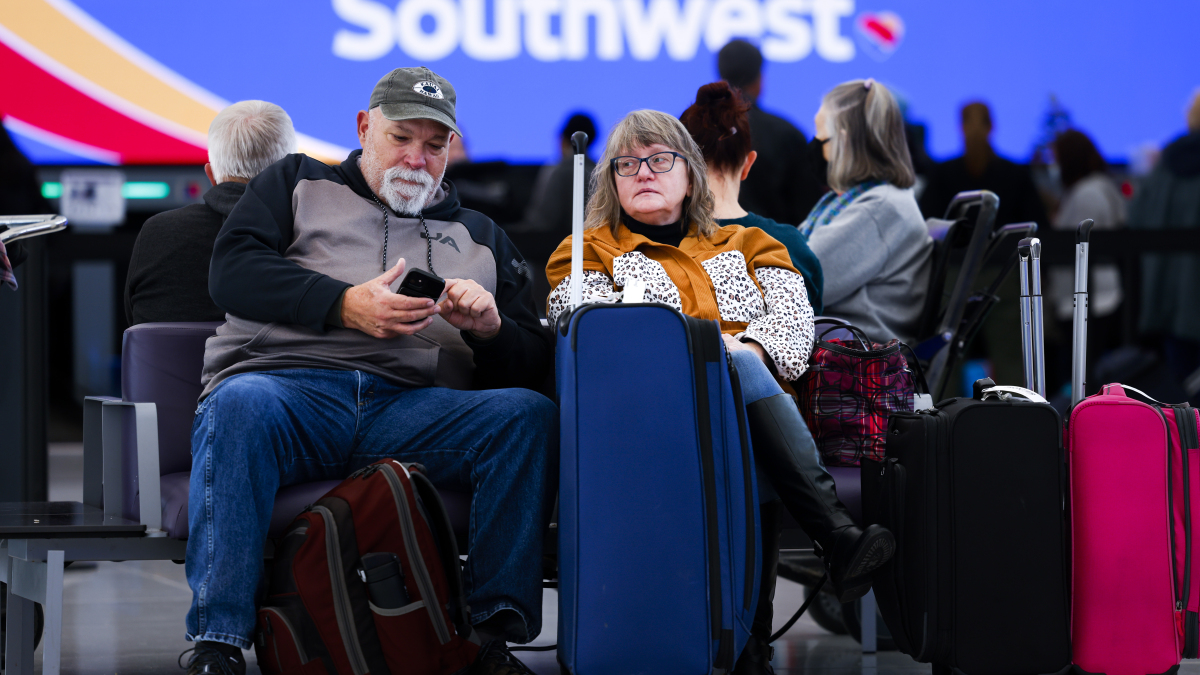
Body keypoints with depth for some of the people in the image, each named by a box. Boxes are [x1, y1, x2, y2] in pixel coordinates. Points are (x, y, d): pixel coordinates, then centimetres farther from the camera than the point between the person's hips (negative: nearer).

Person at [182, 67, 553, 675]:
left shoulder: (479, 236, 30)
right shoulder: (298, 183, 25)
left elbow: (532, 363, 22)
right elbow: (232, 270, 6)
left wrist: (490, 329, -2)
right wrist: (344, 304, -6)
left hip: (413, 409, 2)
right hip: (290, 387, -2)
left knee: (530, 414, -25)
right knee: (240, 405, -38)